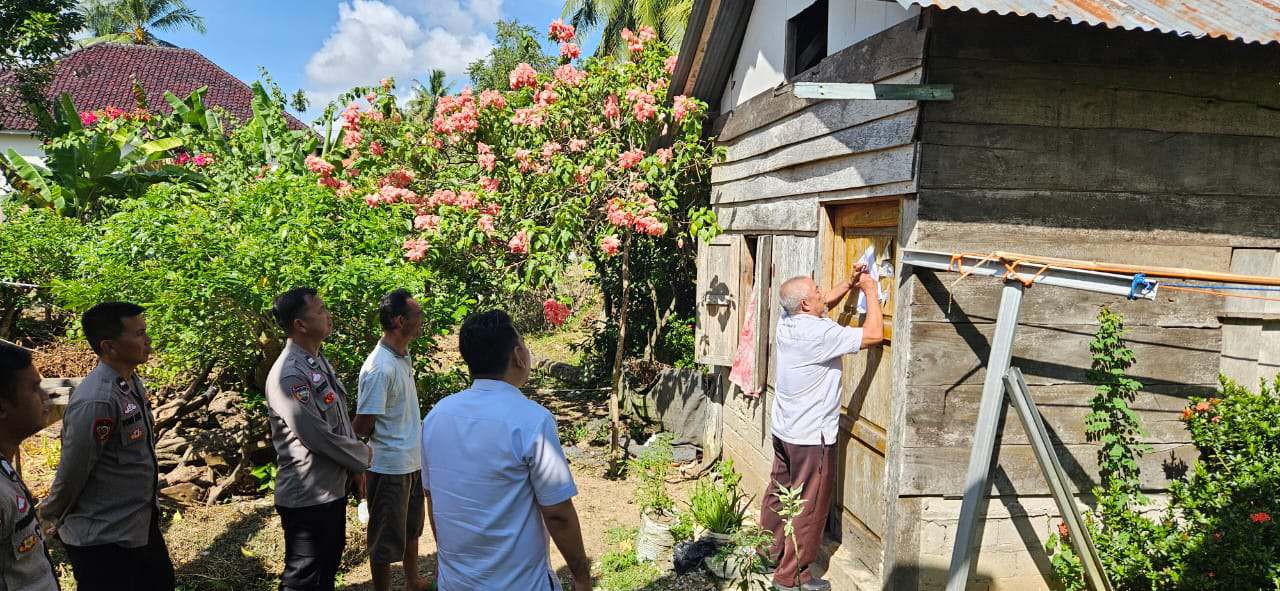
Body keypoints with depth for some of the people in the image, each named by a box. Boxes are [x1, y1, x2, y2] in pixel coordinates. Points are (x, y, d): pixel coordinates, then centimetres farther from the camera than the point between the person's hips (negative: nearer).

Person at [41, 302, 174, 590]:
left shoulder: (131, 382, 0)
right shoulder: (97, 401, -28)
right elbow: (71, 474, -18)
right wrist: (54, 519, -3)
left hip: (141, 525, 8)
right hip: (103, 540, -8)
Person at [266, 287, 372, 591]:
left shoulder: (320, 361, 6)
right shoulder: (288, 375, -23)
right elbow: (315, 435, -24)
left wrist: (355, 466, 8)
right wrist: (362, 455, -9)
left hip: (333, 487, 9)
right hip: (307, 497, -9)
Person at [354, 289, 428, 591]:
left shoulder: (403, 357, 3)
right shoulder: (379, 367, -25)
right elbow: (363, 426, -22)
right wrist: (388, 438, -5)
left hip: (412, 463, 9)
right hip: (390, 467, -9)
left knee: (412, 528, 25)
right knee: (386, 540, 9)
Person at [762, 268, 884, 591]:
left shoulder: (786, 321, 1)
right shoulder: (819, 333, -24)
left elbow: (825, 304, 20)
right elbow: (874, 335, -23)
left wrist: (850, 283, 9)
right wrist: (870, 291, -12)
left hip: (783, 430, 9)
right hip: (811, 437, -9)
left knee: (777, 495, 19)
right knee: (809, 507, 4)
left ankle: (767, 555, 33)